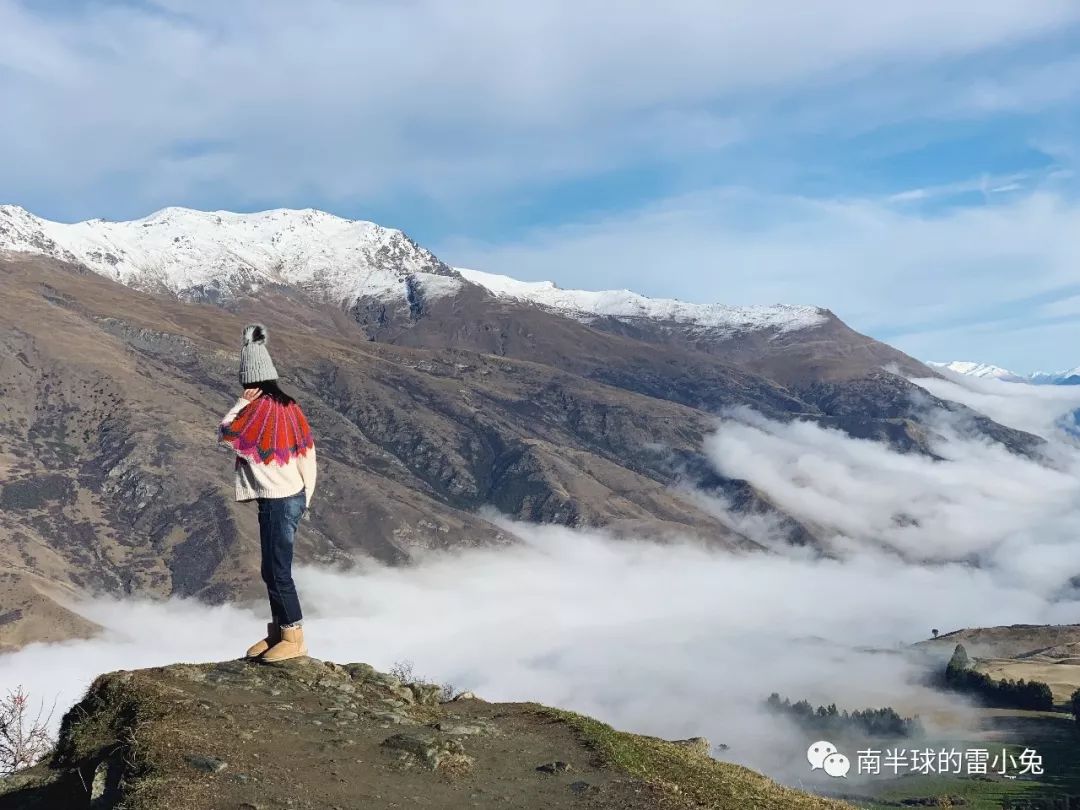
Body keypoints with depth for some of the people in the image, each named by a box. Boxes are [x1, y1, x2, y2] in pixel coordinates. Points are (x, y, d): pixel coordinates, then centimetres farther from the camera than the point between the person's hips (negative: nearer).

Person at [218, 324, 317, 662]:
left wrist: (241, 402, -6)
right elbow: (308, 456, 8)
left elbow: (223, 435, -6)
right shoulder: (288, 406, 6)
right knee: (274, 569, 17)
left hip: (276, 501, -8)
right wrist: (305, 498, 16)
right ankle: (279, 630, 25)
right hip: (294, 497, 8)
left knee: (278, 573, -1)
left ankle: (294, 639, 6)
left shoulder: (256, 410, -17)